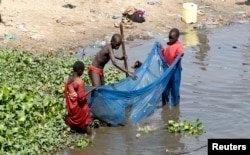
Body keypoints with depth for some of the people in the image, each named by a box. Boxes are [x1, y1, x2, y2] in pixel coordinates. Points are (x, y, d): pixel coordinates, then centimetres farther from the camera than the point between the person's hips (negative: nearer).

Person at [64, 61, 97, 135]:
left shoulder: (67, 80, -4)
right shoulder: (79, 81, -25)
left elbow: (66, 93, 6)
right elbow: (81, 96, -24)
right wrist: (91, 90, -17)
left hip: (71, 106, 7)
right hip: (80, 106, -7)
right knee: (86, 122, 9)